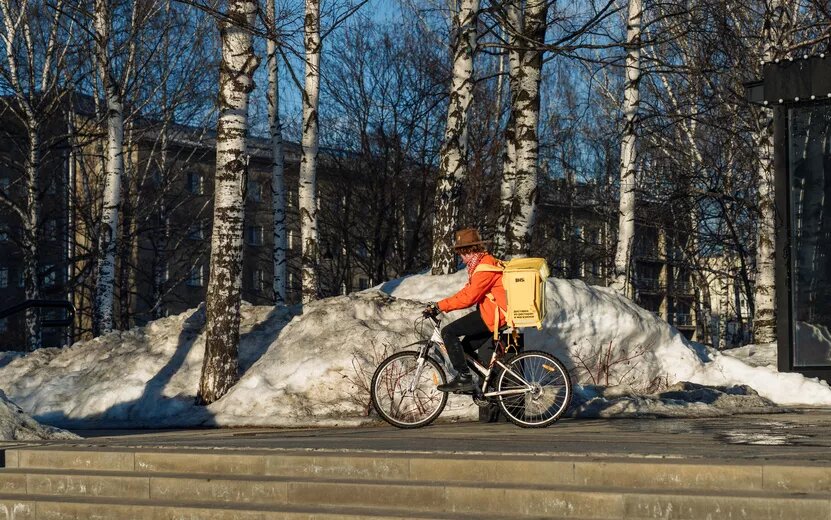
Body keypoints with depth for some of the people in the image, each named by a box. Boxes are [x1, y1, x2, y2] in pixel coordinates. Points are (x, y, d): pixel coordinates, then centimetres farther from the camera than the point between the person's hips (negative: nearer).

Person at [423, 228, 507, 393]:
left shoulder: (484, 267, -18)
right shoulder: (484, 261, 16)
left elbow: (468, 297, -23)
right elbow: (468, 291, 17)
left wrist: (439, 306, -19)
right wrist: (440, 306, 10)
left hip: (492, 316, -10)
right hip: (493, 313, 10)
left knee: (448, 332, -12)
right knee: (466, 348, 14)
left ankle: (464, 378, -12)